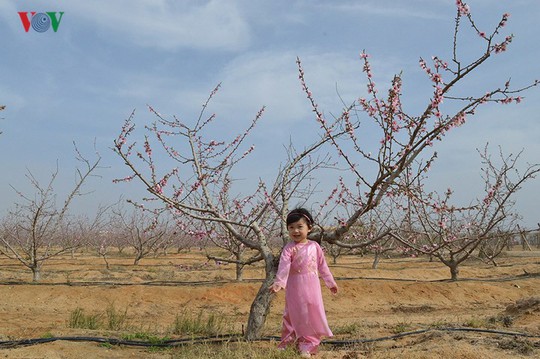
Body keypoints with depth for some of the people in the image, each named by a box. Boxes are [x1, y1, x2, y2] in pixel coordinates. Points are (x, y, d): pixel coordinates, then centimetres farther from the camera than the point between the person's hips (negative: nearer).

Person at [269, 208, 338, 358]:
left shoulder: (314, 246, 2)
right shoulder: (289, 248, -10)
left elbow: (322, 265, 12)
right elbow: (284, 267, -23)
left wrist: (330, 282, 17)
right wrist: (278, 283, -39)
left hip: (312, 287, 4)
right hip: (296, 288, -3)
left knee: (313, 315, 8)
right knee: (297, 316, 4)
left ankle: (309, 345, 23)